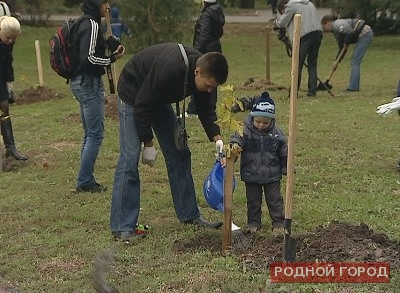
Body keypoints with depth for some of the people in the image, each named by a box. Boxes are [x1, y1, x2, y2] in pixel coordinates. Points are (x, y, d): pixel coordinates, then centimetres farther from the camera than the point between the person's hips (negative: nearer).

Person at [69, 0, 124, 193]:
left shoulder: (84, 24, 15)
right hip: (89, 83, -10)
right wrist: (112, 58, -11)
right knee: (96, 134, -5)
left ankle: (85, 180, 19)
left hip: (80, 82, 10)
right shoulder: (91, 25, -14)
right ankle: (85, 181, 0)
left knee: (90, 134, 14)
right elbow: (89, 58, -21)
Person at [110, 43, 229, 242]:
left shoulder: (201, 70, -16)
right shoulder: (170, 69, -39)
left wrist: (216, 138, -16)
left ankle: (189, 215, 18)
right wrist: (148, 144, -22)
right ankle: (122, 228, -11)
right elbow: (142, 106, -30)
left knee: (179, 153, 7)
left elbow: (205, 108, -2)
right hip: (133, 96, -8)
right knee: (130, 158, -15)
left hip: (159, 98, 8)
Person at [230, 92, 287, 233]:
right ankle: (253, 223, 24)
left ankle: (278, 222, 23)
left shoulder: (276, 133, -5)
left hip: (272, 175, 1)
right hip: (251, 175, 0)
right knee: (253, 200, 11)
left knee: (274, 200, 10)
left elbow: (284, 153, 4)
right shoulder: (245, 131, -12)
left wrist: (286, 169, 7)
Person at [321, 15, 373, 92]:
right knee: (355, 61, 12)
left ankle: (353, 87, -9)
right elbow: (342, 48, 20)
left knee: (355, 61, -9)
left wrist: (347, 41, -6)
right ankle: (354, 86, 14)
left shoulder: (336, 25, -12)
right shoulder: (335, 32, 17)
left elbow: (350, 32, -24)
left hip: (365, 34, -10)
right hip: (365, 35, 10)